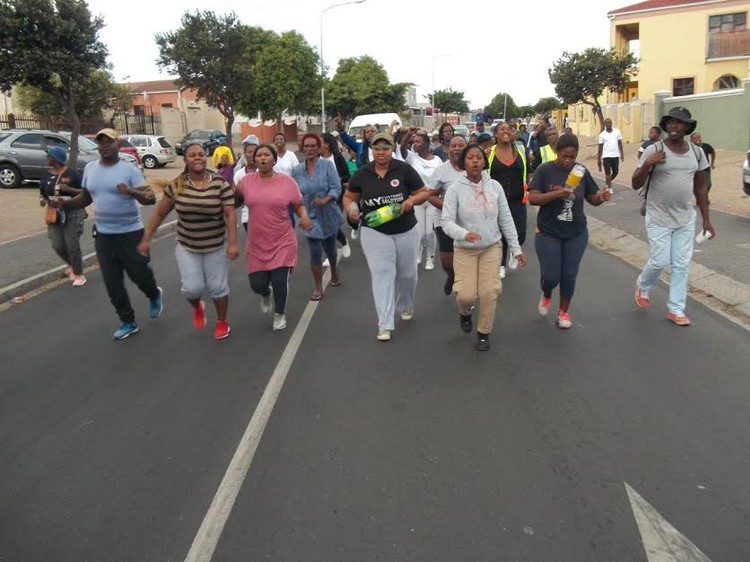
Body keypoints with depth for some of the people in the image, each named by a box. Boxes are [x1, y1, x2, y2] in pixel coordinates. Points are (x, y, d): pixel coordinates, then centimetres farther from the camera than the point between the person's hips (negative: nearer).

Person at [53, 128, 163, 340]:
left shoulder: (129, 169, -10)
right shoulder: (90, 168, 6)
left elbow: (150, 198, -19)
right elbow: (85, 198, 16)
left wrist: (131, 191, -38)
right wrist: (64, 203, -2)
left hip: (130, 233, -5)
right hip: (103, 235, 5)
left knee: (139, 274, 5)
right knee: (112, 283, 7)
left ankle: (154, 296, 39)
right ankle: (128, 322, 21)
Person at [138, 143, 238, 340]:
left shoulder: (221, 184, -11)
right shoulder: (177, 185, -5)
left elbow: (229, 215, -13)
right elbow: (159, 213, 2)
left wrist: (233, 243, -21)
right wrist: (146, 239, 1)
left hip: (216, 246, -1)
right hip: (187, 247, 1)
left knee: (217, 287, 6)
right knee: (192, 288, -6)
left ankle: (222, 322, 31)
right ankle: (197, 307, 30)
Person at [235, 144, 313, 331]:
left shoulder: (287, 181, -5)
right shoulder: (246, 181, -2)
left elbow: (299, 205, 4)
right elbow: (234, 202, 9)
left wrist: (304, 216, -17)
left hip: (282, 242, -2)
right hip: (257, 244, 2)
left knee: (279, 280, -2)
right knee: (257, 284, 3)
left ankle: (280, 314, 27)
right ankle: (266, 294, 43)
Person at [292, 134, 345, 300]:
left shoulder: (327, 165, -10)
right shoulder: (297, 170, -2)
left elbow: (336, 188, -15)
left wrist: (325, 200, -30)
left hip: (329, 215, -1)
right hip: (310, 217, 1)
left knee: (330, 249, 17)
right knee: (315, 253, -3)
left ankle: (334, 273, 48)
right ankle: (318, 288, 9)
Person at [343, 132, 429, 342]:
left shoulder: (404, 169, -7)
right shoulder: (361, 174, -2)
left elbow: (424, 192, 0)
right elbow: (349, 197, 9)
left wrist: (412, 200, -20)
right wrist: (351, 209, -13)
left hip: (406, 231, 1)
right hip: (375, 232, -1)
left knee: (407, 273, 16)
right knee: (382, 275, -8)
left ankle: (406, 306, 46)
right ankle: (385, 325, -5)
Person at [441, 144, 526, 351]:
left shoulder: (494, 186, -3)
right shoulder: (455, 188, -11)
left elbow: (506, 220, 3)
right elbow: (447, 221, -16)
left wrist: (516, 248, 2)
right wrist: (464, 234, -36)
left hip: (492, 247, 2)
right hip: (464, 249, -2)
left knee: (489, 292, -3)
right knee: (467, 294, -8)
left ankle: (484, 333, 20)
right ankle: (465, 313, 30)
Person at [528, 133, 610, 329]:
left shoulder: (582, 171, 0)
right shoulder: (544, 170, -10)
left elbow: (592, 199, 6)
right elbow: (532, 198, -17)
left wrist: (601, 197, -17)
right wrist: (557, 194, -31)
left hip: (576, 234, 3)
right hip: (548, 233, -3)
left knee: (569, 276, 7)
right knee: (551, 276, -2)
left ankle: (564, 312, 28)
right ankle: (546, 296, 34)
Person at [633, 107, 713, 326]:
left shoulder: (697, 152, 2)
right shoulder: (654, 150, -10)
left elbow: (700, 188, 9)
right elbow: (635, 184, -10)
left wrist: (706, 220, 9)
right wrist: (647, 164, -28)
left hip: (686, 220, 4)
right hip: (659, 219, -4)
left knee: (681, 265, 7)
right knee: (660, 262, -1)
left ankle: (676, 309, 19)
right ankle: (642, 286, 31)